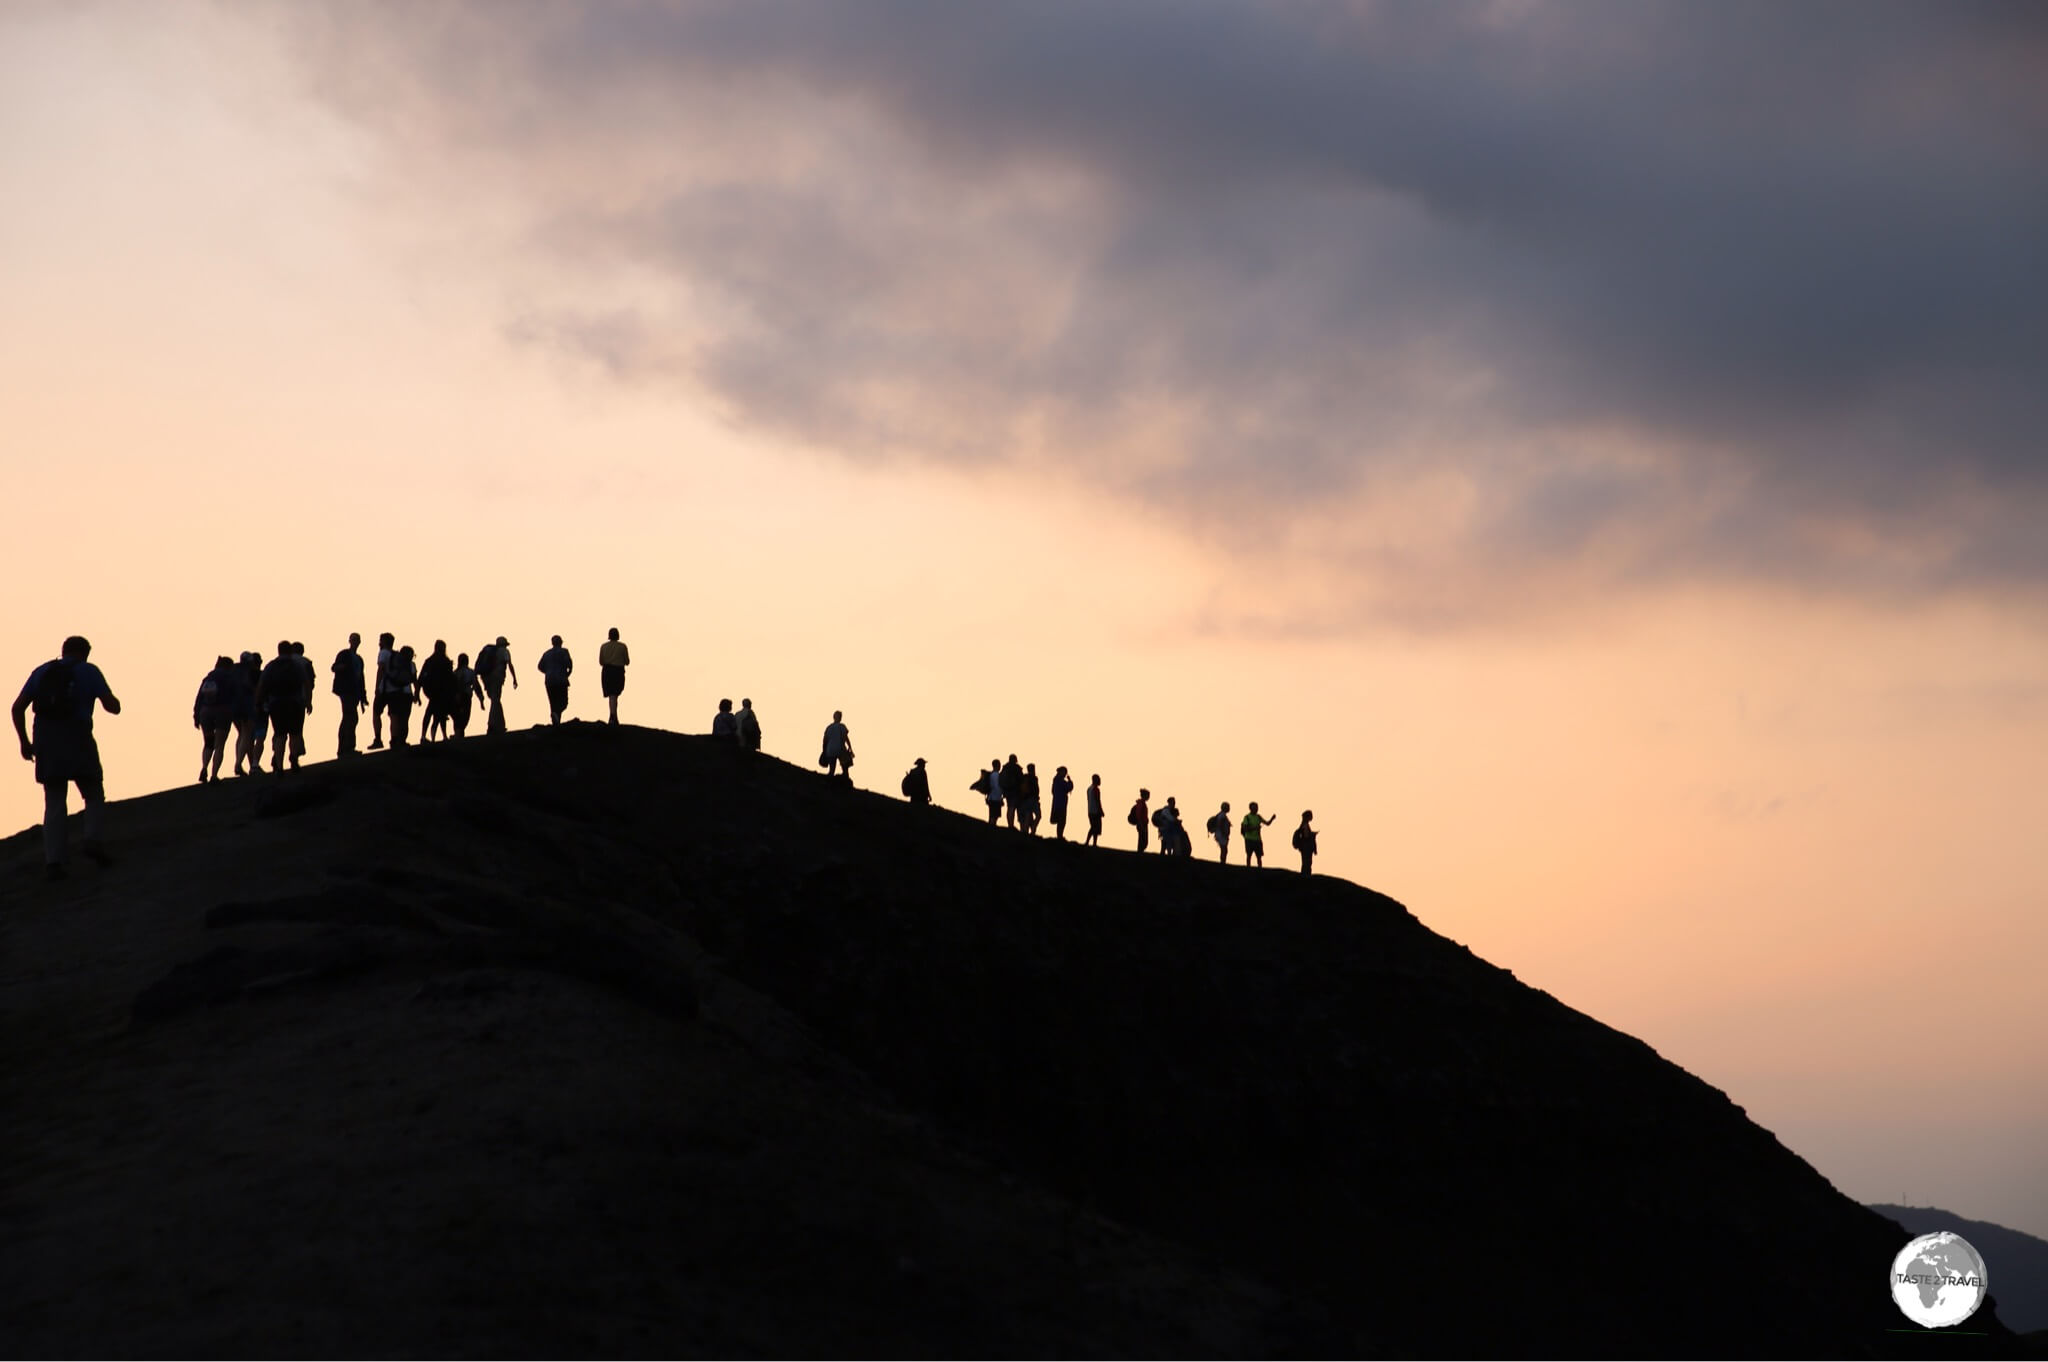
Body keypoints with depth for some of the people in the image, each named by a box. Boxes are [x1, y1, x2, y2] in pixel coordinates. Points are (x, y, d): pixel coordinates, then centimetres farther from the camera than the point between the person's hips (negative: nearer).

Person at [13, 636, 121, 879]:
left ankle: (53, 861, -5)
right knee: (94, 796, 11)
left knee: (54, 804, 7)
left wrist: (24, 741, 14)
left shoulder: (41, 672, 15)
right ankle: (92, 840, -13)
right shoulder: (88, 671, 5)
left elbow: (18, 708, 8)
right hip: (77, 741, -3)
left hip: (46, 743, 3)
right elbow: (113, 707, -1)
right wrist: (110, 700, 22)